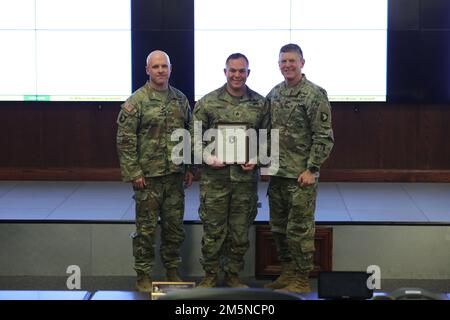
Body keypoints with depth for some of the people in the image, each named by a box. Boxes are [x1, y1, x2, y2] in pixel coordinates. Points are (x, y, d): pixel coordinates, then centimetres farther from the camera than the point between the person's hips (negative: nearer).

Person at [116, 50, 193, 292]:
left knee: (174, 227, 11)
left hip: (175, 175, 5)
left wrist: (190, 167, 10)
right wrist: (133, 172, -13)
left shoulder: (180, 99, 9)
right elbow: (125, 140, -9)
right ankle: (143, 276, 12)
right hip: (148, 176, -4)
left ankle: (173, 272, 24)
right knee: (146, 229, 2)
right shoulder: (136, 101, -7)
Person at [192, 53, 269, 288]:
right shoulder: (208, 102, 0)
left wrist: (256, 160, -5)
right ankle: (210, 275, 17)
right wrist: (207, 157, -13)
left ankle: (233, 274, 23)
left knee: (240, 230, 9)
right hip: (214, 177, -2)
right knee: (213, 229, 2)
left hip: (246, 177, 2)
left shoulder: (260, 103, 6)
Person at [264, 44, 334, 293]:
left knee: (299, 229, -2)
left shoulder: (314, 95, -9)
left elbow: (324, 137, -11)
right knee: (279, 228, 13)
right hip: (277, 174, 7)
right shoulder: (274, 94, 11)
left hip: (301, 176, -7)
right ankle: (287, 273, 25)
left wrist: (311, 169, -15)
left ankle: (302, 280, 7)